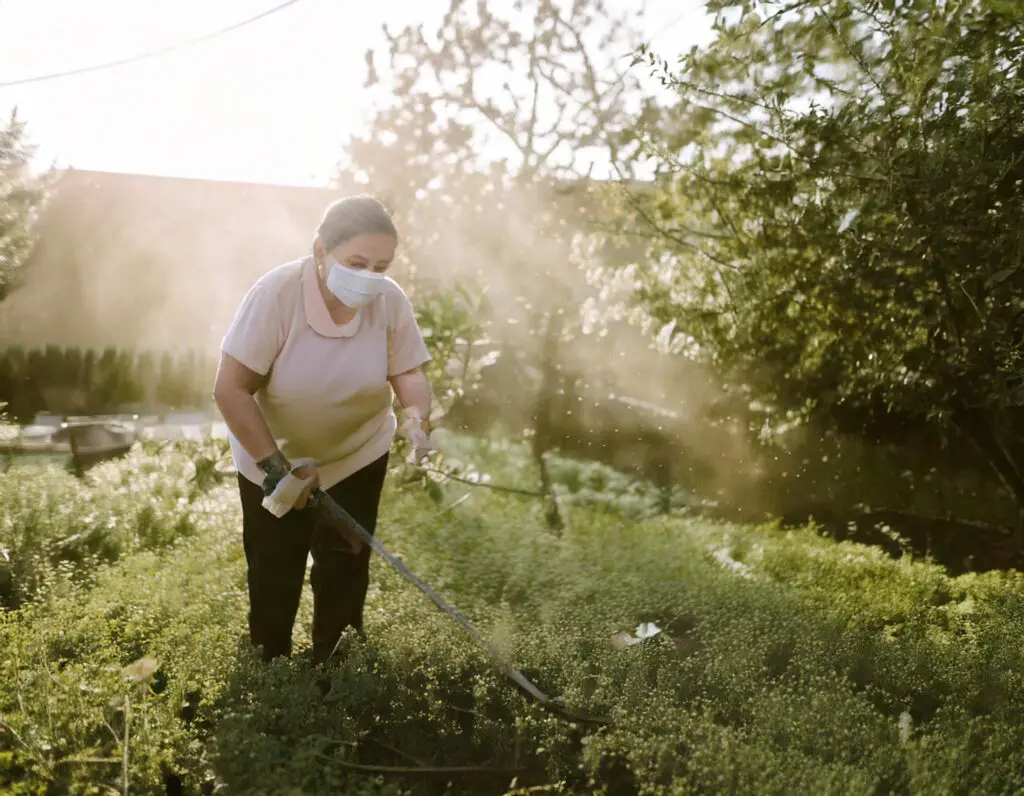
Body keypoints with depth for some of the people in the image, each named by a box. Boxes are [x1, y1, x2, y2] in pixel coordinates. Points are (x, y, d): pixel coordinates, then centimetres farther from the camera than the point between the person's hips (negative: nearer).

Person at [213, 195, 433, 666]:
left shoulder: (391, 301, -21)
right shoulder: (276, 293, -30)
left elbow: (409, 375, -11)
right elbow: (230, 389, -26)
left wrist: (418, 416, -35)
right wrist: (277, 467, -27)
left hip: (358, 455, 2)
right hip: (270, 457, -2)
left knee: (344, 574, 10)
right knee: (272, 576, 9)